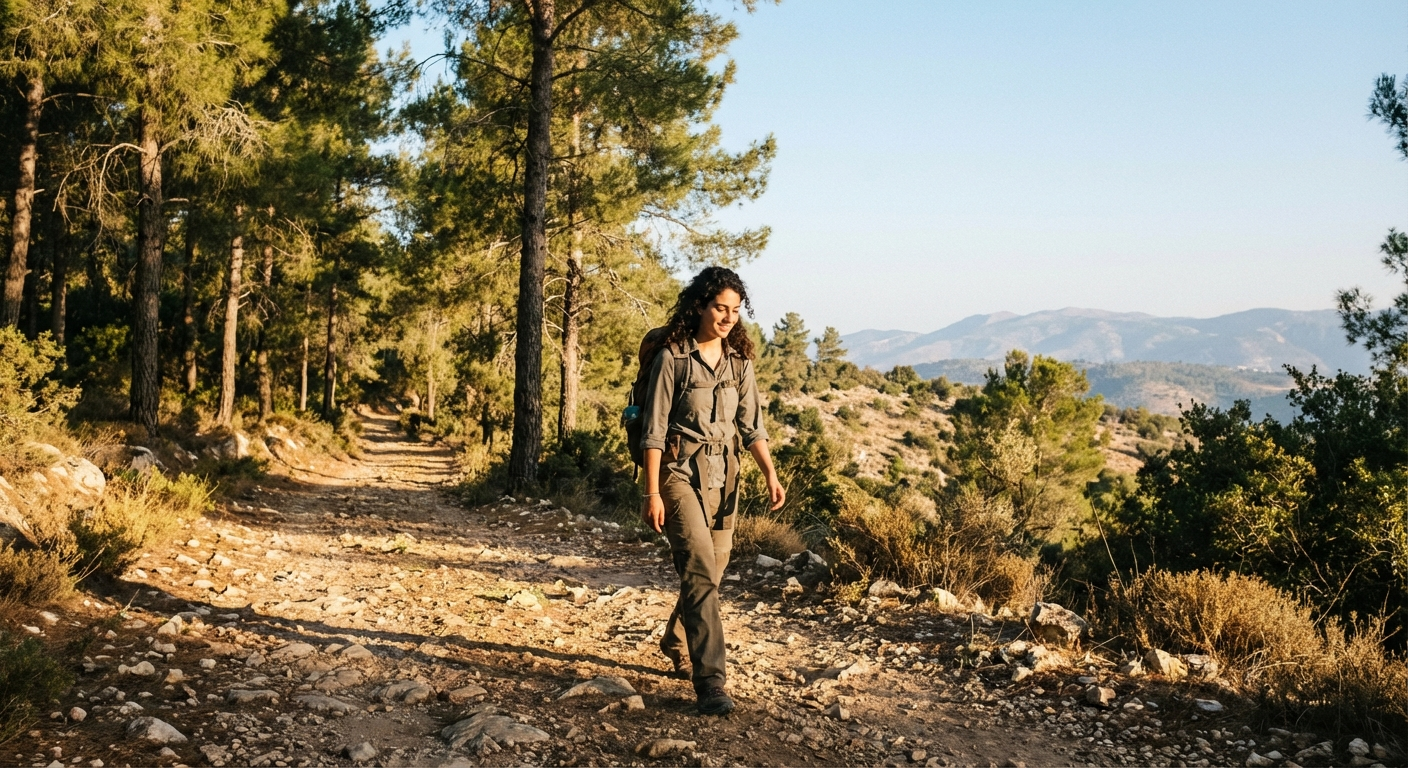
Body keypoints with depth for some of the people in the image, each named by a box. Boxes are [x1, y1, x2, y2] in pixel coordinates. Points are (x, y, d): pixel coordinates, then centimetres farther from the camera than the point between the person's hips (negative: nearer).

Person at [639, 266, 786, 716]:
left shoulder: (739, 361, 8)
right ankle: (710, 682, -16)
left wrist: (770, 475, -4)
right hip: (681, 473, -6)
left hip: (723, 475, 6)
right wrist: (652, 493, -13)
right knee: (700, 572, -16)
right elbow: (654, 430, -9)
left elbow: (752, 425, 9)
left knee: (710, 571, 14)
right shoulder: (673, 357, -8)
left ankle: (677, 645, 40)